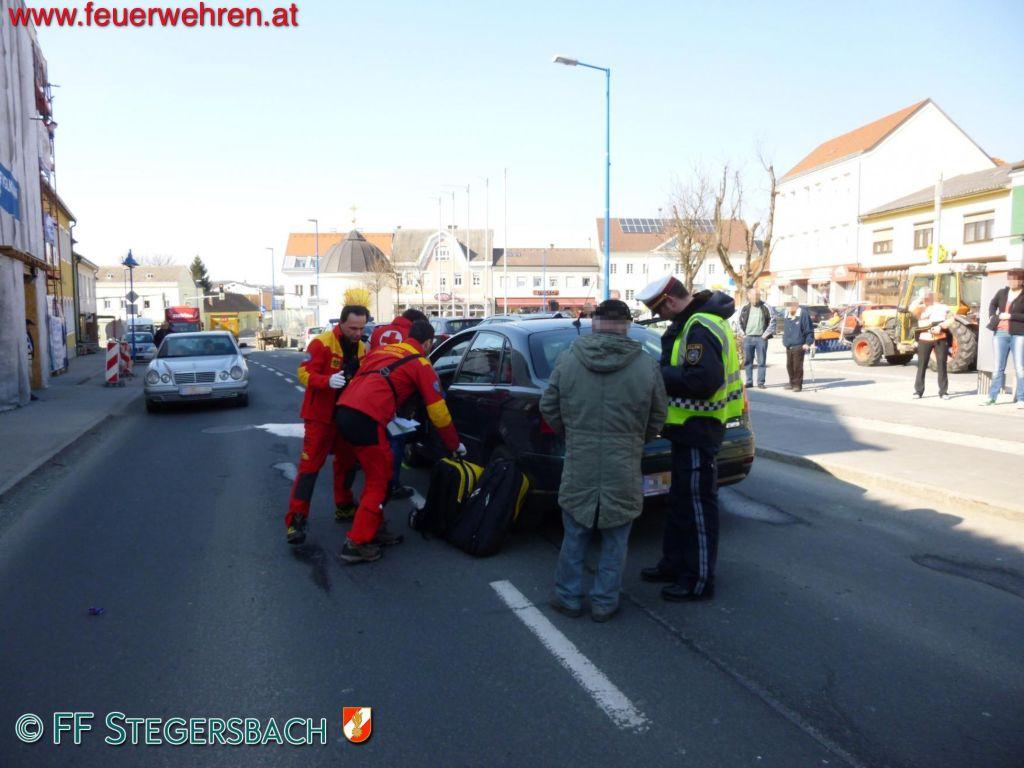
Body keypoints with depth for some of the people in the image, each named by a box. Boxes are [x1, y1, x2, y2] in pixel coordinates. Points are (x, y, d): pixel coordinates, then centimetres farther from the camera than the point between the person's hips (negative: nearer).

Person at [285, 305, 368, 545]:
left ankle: (344, 507, 33)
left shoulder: (361, 348, 5)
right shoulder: (322, 343, -16)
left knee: (346, 462, 17)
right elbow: (304, 374, -20)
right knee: (309, 466, -6)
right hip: (320, 416, -7)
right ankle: (296, 519, -3)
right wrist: (328, 381, -36)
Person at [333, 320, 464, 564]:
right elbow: (438, 411, 9)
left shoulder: (383, 350, 26)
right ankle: (357, 544, 6)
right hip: (366, 420, -7)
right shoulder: (421, 364, 8)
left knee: (376, 474, 23)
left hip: (343, 411, 7)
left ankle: (374, 528, 32)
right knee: (378, 481, 6)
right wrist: (455, 445, 21)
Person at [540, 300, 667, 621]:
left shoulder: (567, 361, -4)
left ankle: (569, 597, 27)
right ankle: (604, 602, 23)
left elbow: (549, 408, 4)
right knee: (615, 540, 14)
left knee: (575, 535, 16)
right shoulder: (647, 365, -5)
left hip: (579, 465, 1)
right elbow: (657, 419, 4)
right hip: (624, 470, 0)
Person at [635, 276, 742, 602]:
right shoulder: (693, 323, 11)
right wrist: (662, 372, 1)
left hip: (699, 428, -11)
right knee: (680, 499, 19)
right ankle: (675, 563, 33)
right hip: (691, 427, 11)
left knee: (697, 503, 0)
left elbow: (702, 381, -30)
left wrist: (659, 374, -20)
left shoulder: (700, 328, -21)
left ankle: (700, 581, 12)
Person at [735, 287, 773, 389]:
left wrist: (766, 334, -4)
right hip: (748, 338, 2)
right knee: (747, 361, 6)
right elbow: (738, 322, 15)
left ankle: (761, 382, 6)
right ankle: (749, 382, 14)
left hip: (761, 338, -2)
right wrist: (742, 333, 4)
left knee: (761, 361, 1)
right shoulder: (744, 308, 7)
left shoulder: (765, 307, 1)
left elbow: (772, 322, 3)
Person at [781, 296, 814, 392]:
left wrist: (808, 342, -12)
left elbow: (809, 330, -9)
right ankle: (792, 383, 25)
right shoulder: (786, 315, 11)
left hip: (799, 346, -7)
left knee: (797, 366, -5)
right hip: (788, 346, 7)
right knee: (789, 365, 12)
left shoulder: (803, 314, -10)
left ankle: (798, 384, 4)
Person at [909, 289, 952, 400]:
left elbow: (950, 320, 3)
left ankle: (943, 391, 6)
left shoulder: (942, 307, 9)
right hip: (924, 340, 1)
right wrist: (920, 299, -4)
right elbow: (912, 309, -12)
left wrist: (940, 326, -13)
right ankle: (918, 391, 6)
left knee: (942, 365, 0)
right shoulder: (920, 308, 10)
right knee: (921, 365, 0)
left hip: (940, 339, 0)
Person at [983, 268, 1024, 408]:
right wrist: (992, 316, 13)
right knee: (998, 367, 10)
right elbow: (992, 304, 27)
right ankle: (992, 397, 16)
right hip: (1000, 333, 5)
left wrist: (1010, 316, -18)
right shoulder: (1002, 293, 8)